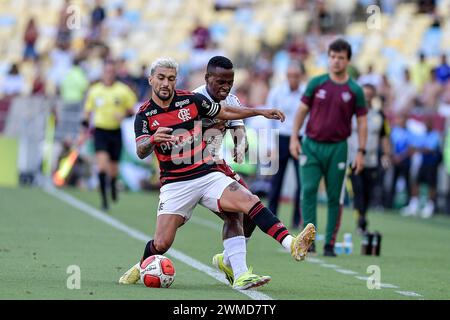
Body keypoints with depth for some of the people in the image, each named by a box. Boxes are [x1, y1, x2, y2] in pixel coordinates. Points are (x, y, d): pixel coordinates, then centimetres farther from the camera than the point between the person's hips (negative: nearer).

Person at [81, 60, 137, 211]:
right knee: (102, 162, -19)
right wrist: (85, 126, 9)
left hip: (116, 132, 0)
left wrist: (124, 115, -16)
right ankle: (104, 199, -14)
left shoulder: (123, 90, 0)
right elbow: (87, 111, 15)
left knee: (113, 168, 6)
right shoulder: (94, 90, 4)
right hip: (100, 131, 0)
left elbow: (132, 110, 4)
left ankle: (113, 184, 43)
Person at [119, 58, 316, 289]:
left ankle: (292, 245, -32)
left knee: (249, 201, -21)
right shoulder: (144, 115, -3)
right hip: (175, 182, -1)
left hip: (208, 174, 1)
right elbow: (141, 152, -17)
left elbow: (225, 112, 18)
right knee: (161, 244, -8)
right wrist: (153, 140, -39)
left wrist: (261, 112, 15)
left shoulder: (191, 99, 3)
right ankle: (141, 267, 25)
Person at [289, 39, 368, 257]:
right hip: (311, 145, 0)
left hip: (338, 148, 0)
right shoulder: (316, 83, 4)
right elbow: (302, 110, 8)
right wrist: (294, 138, -1)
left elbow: (362, 122, 4)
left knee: (335, 197, 1)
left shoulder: (354, 90, 2)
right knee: (308, 190, -11)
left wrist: (361, 151, -3)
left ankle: (330, 244, 8)